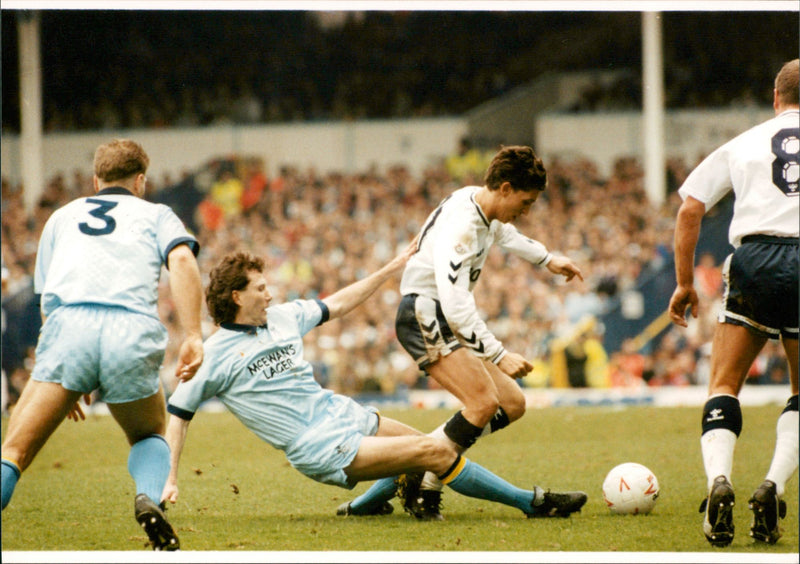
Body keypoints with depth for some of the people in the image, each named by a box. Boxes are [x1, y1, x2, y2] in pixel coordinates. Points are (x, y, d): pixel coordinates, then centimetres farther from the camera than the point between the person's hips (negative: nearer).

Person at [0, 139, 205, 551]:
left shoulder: (62, 216, 33)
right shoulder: (156, 214, 26)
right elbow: (182, 260, 4)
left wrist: (69, 382, 42)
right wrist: (193, 336, -3)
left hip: (69, 326, 0)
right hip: (132, 331, 0)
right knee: (150, 436, 24)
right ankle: (149, 499, -7)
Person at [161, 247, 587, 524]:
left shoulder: (282, 317, 9)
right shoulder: (214, 355, -8)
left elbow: (336, 305, 22)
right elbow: (178, 412, -2)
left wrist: (393, 268, 22)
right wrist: (169, 479, -7)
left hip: (342, 414, 8)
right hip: (321, 448, -8)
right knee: (435, 452, -16)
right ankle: (531, 503, -8)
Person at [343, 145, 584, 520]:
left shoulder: (483, 207, 6)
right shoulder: (459, 226, -25)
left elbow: (503, 233, 35)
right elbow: (455, 305, -33)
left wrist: (547, 259, 39)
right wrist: (498, 355, -34)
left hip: (451, 322, 10)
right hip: (424, 317, -10)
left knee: (512, 405, 5)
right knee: (484, 402, -25)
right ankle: (424, 491, -17)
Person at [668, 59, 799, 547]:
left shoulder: (744, 144, 19)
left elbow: (690, 209, 13)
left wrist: (685, 283, 19)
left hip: (755, 256, 0)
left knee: (725, 385, 10)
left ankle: (719, 481, -15)